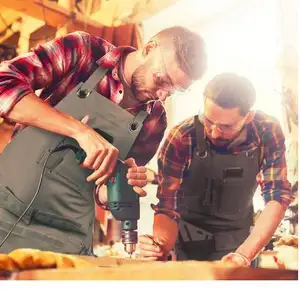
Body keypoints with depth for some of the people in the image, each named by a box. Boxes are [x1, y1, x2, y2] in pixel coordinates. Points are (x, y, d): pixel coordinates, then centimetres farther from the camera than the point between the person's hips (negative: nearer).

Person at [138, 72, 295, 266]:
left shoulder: (268, 132, -21)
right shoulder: (181, 139, -27)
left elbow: (278, 195, -21)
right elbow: (168, 206, -22)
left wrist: (244, 254, -33)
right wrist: (161, 246, -43)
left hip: (239, 238, 2)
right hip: (191, 238, -1)